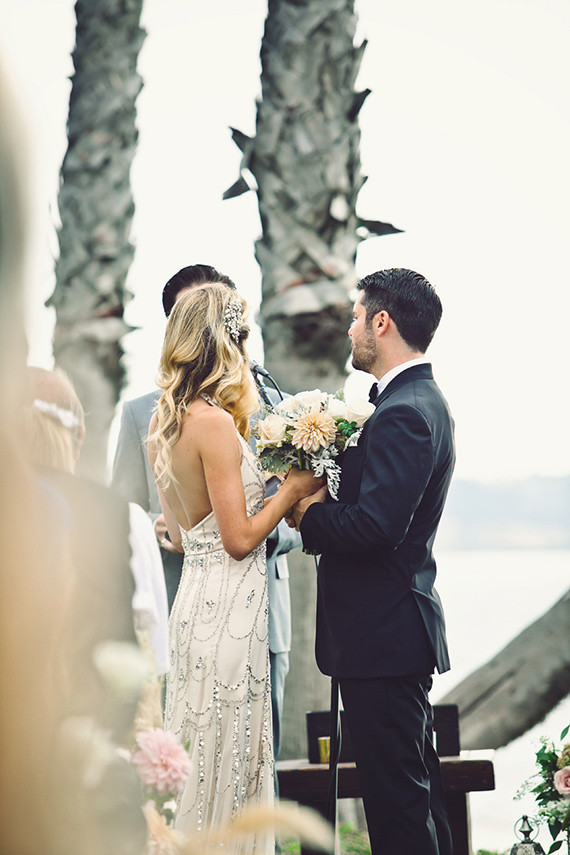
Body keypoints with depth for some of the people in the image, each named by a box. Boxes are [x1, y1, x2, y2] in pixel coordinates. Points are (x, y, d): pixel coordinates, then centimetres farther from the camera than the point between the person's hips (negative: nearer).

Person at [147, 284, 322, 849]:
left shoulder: (163, 424, 11)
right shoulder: (216, 423, -16)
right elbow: (240, 538, -16)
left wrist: (271, 499, 20)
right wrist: (293, 488, -5)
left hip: (193, 599, 9)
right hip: (228, 608, -9)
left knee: (201, 758, 14)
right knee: (227, 760, -1)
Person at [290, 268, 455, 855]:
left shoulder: (403, 414, -18)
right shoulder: (422, 401, 15)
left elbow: (376, 525, -27)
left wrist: (310, 513, -10)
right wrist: (326, 500, 0)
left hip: (382, 634, -11)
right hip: (400, 629, 11)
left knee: (395, 796, -5)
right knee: (415, 784, 18)